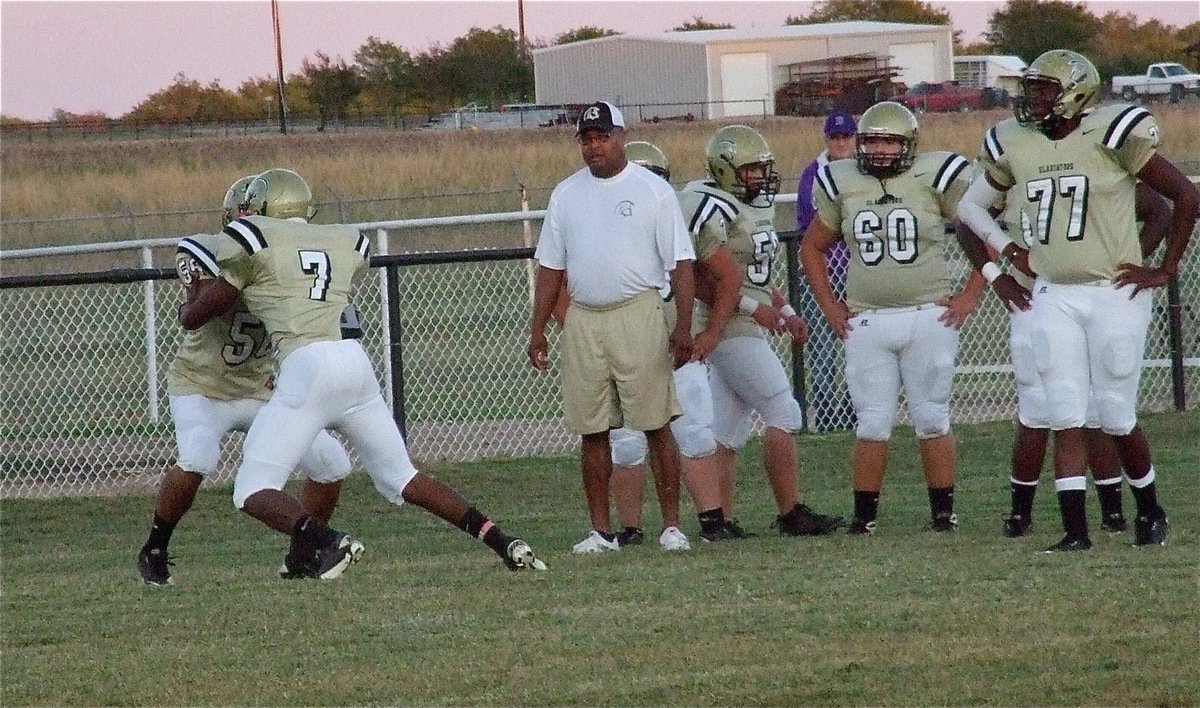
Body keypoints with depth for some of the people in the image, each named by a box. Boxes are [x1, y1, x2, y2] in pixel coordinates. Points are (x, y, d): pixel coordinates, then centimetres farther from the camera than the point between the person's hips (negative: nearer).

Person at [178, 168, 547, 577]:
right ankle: (501, 541, 10)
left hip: (307, 368, -6)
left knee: (253, 493, -2)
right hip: (356, 362, 6)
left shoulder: (254, 241, 6)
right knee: (401, 479, 20)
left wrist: (187, 300, 35)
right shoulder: (346, 243, 21)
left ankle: (328, 541, -27)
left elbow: (192, 318, 13)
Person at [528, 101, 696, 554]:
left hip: (638, 317, -4)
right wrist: (537, 330, 10)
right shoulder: (566, 194, 11)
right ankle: (601, 531, 10)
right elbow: (550, 267, 15)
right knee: (593, 431, 5)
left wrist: (683, 326, -12)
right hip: (582, 321, 4)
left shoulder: (652, 190, -1)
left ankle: (671, 526, 2)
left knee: (656, 425, -3)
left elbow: (680, 263, -3)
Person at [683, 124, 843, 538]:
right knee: (783, 414, -10)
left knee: (727, 430, 9)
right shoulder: (713, 210, -15)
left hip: (749, 329, 10)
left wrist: (787, 312, 16)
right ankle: (792, 514, -8)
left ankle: (718, 519, 10)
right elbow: (700, 281, -19)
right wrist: (752, 308, -21)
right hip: (730, 328, -10)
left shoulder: (757, 208, 15)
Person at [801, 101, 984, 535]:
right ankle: (863, 514, 6)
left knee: (932, 420, 3)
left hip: (928, 316, -2)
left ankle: (943, 512, 11)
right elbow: (813, 247, 19)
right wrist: (829, 306, 11)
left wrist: (971, 296, -3)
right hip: (867, 321, 2)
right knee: (872, 424, 1)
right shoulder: (843, 185, 6)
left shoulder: (935, 178, -4)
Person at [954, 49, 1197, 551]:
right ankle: (1075, 531, -2)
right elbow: (970, 208, 20)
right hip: (1053, 298, 4)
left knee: (1116, 415, 1)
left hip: (1115, 293, -4)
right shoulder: (1013, 145, 5)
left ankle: (1149, 511, 24)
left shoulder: (1111, 135, -10)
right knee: (1065, 418, -2)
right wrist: (994, 271, 13)